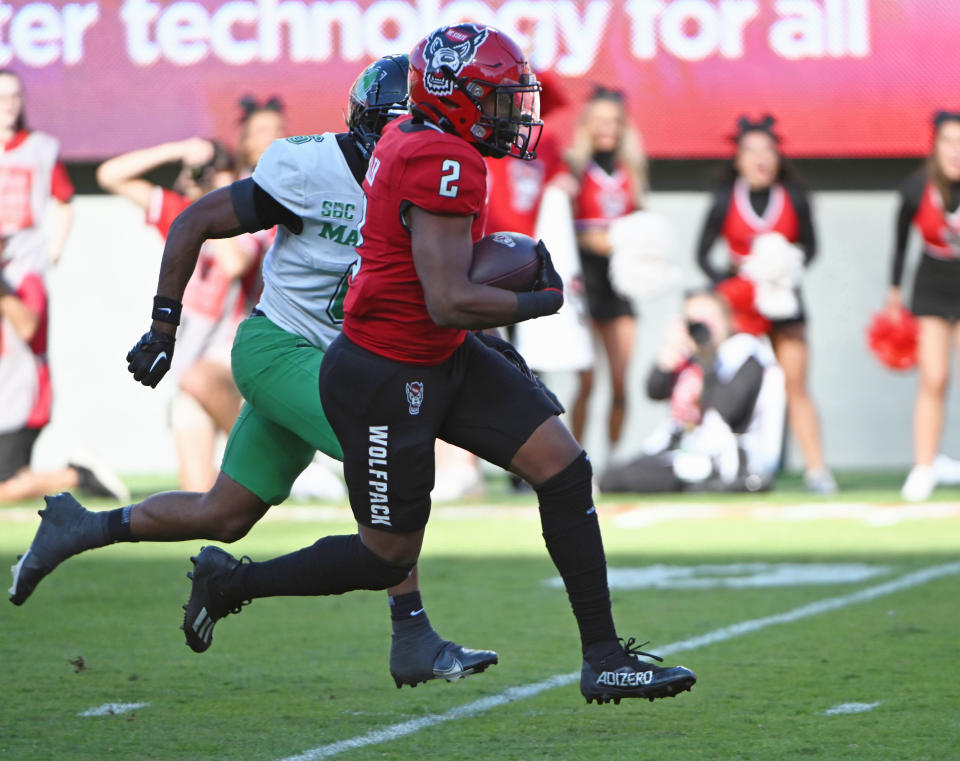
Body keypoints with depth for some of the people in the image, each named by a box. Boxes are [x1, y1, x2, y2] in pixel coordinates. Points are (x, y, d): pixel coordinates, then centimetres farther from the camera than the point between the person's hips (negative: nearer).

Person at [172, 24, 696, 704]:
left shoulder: (406, 139, 5)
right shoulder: (445, 165, -24)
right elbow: (449, 303, -27)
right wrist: (540, 301, -11)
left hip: (446, 363, 10)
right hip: (385, 379, -10)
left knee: (561, 463, 0)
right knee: (389, 558, 4)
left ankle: (605, 658, 2)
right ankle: (230, 584, 25)